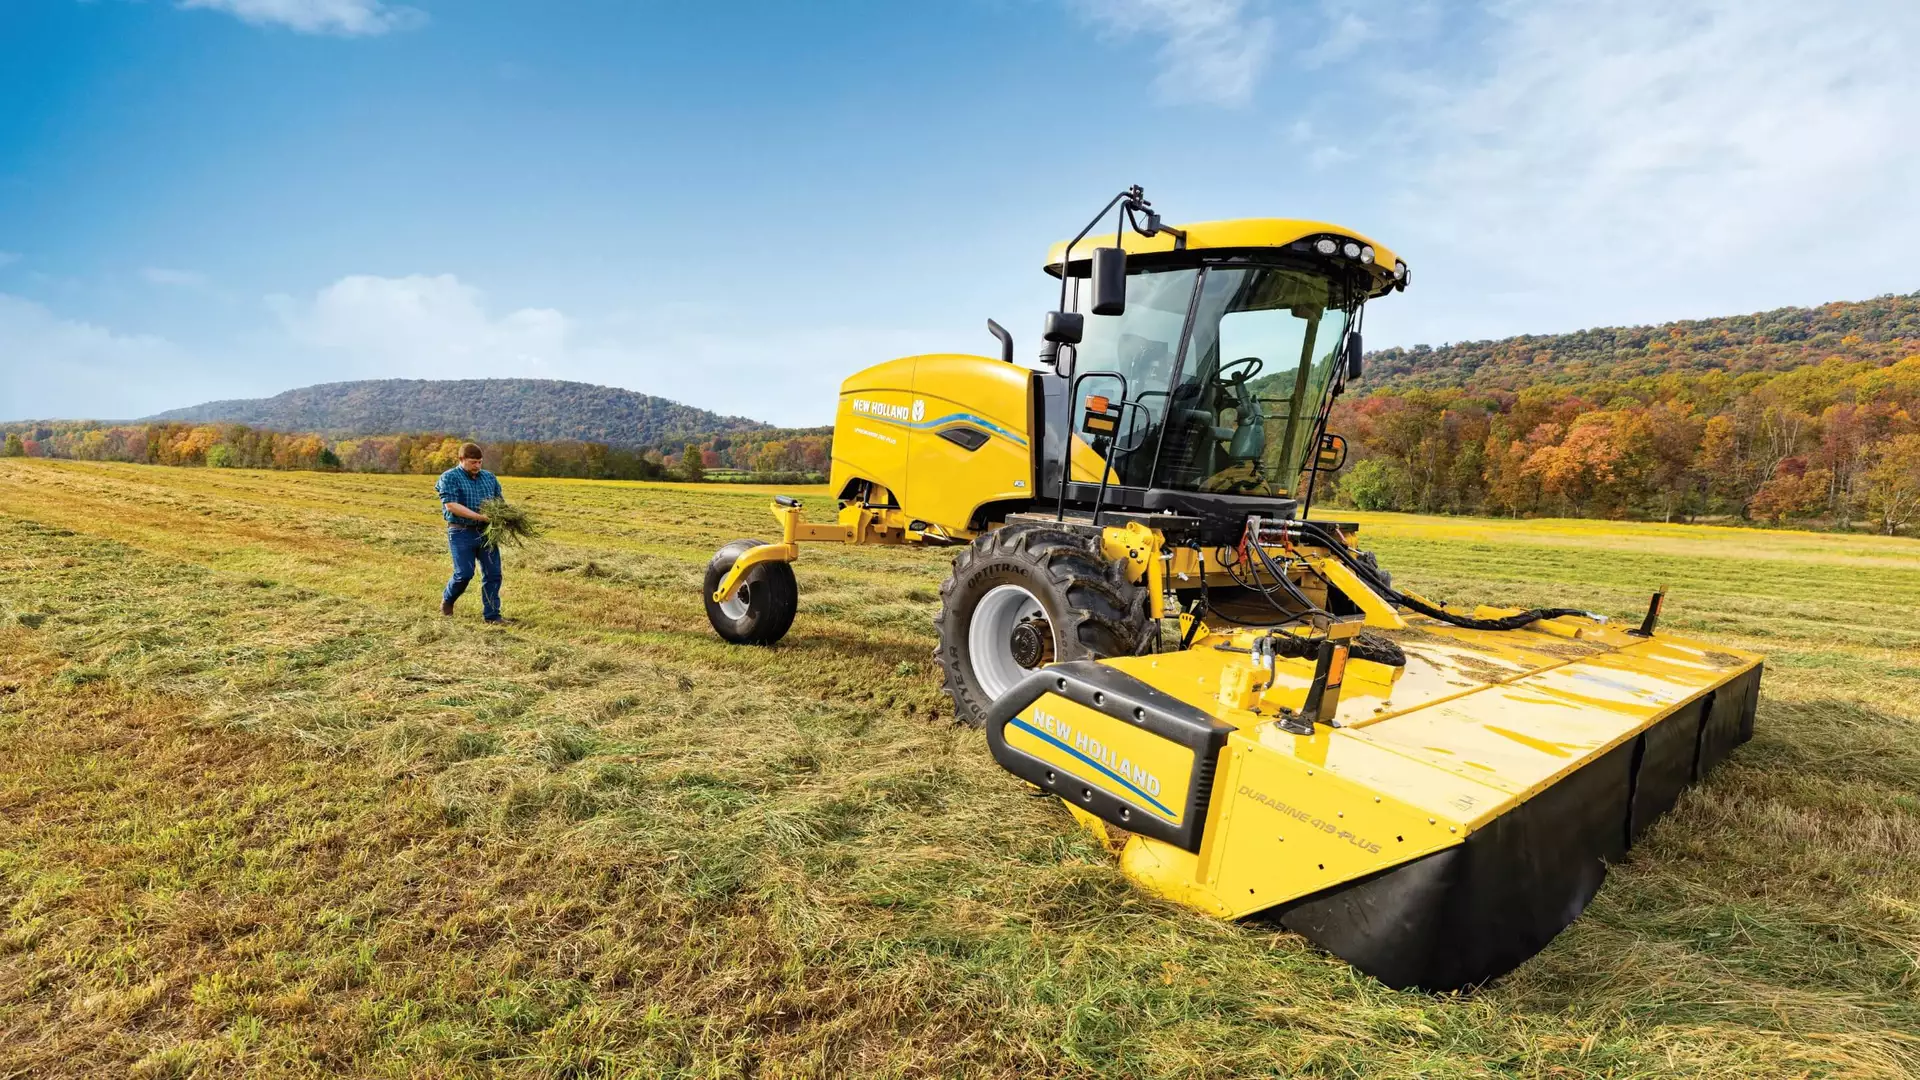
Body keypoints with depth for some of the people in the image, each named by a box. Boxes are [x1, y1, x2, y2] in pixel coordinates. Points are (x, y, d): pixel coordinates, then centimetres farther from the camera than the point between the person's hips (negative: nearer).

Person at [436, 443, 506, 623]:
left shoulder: (489, 477, 13)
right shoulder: (449, 478, -4)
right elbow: (451, 505, -15)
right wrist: (479, 516, -22)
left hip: (486, 532, 5)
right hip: (461, 533, -5)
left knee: (493, 574, 0)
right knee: (464, 573, -7)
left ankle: (491, 614, 7)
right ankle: (447, 599, 24)